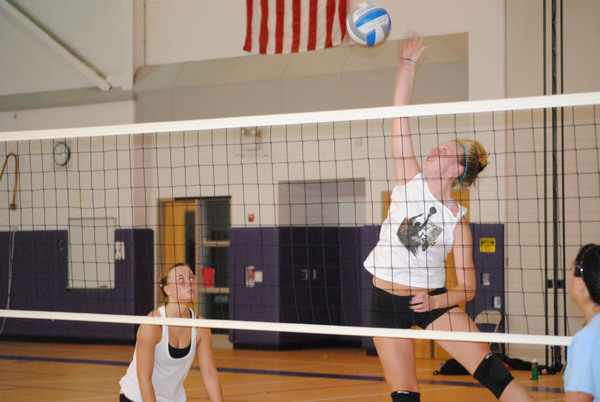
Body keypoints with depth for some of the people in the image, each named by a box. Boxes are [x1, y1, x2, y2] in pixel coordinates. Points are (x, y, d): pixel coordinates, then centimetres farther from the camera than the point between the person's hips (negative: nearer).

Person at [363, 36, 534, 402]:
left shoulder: (457, 218, -5)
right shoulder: (410, 182, -1)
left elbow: (467, 287, -4)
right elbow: (400, 117, -6)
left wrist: (435, 302, -21)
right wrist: (408, 64, -9)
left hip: (432, 300, -2)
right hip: (387, 301, 2)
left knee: (488, 368, -16)